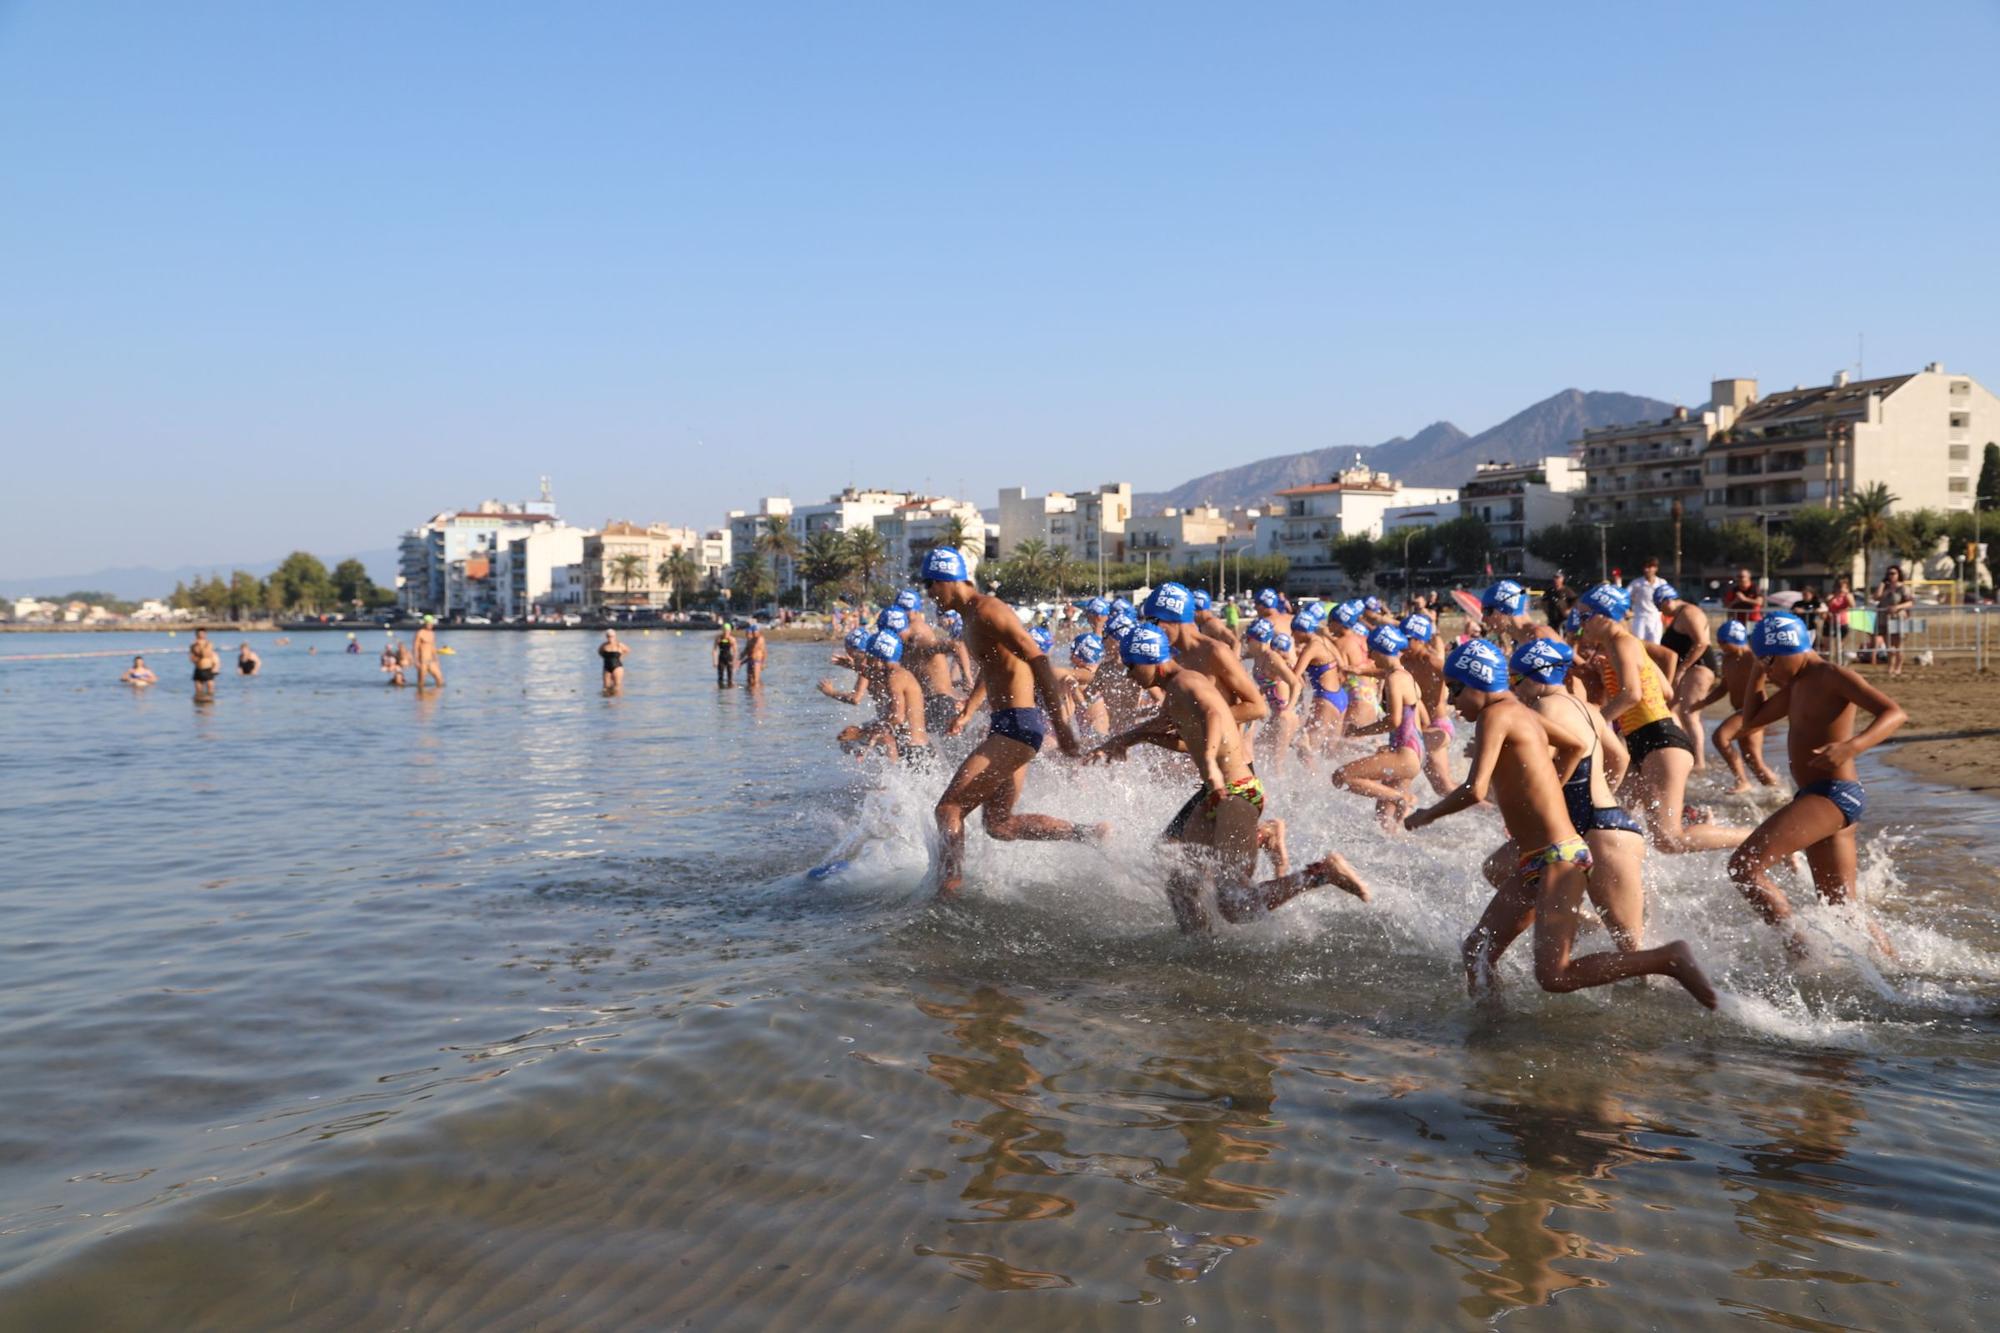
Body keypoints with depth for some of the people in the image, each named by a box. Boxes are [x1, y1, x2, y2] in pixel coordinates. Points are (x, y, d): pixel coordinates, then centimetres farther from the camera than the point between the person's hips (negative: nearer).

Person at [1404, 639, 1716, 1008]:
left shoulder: (1495, 715, -12)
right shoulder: (1523, 713, 15)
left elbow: (1474, 791, -22)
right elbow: (1575, 746, 33)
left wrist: (1426, 816, -5)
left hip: (1558, 857, -10)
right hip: (1534, 865, 10)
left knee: (1554, 976, -16)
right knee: (1476, 950, 12)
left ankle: (1668, 959, -10)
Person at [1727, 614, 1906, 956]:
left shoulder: (1833, 676, -8)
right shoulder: (1798, 685, 19)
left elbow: (1894, 712, -21)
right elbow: (1752, 721, 29)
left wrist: (1851, 747, -34)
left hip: (1834, 796, -10)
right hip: (1818, 799, 10)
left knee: (1744, 866, -20)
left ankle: (1802, 951, -21)